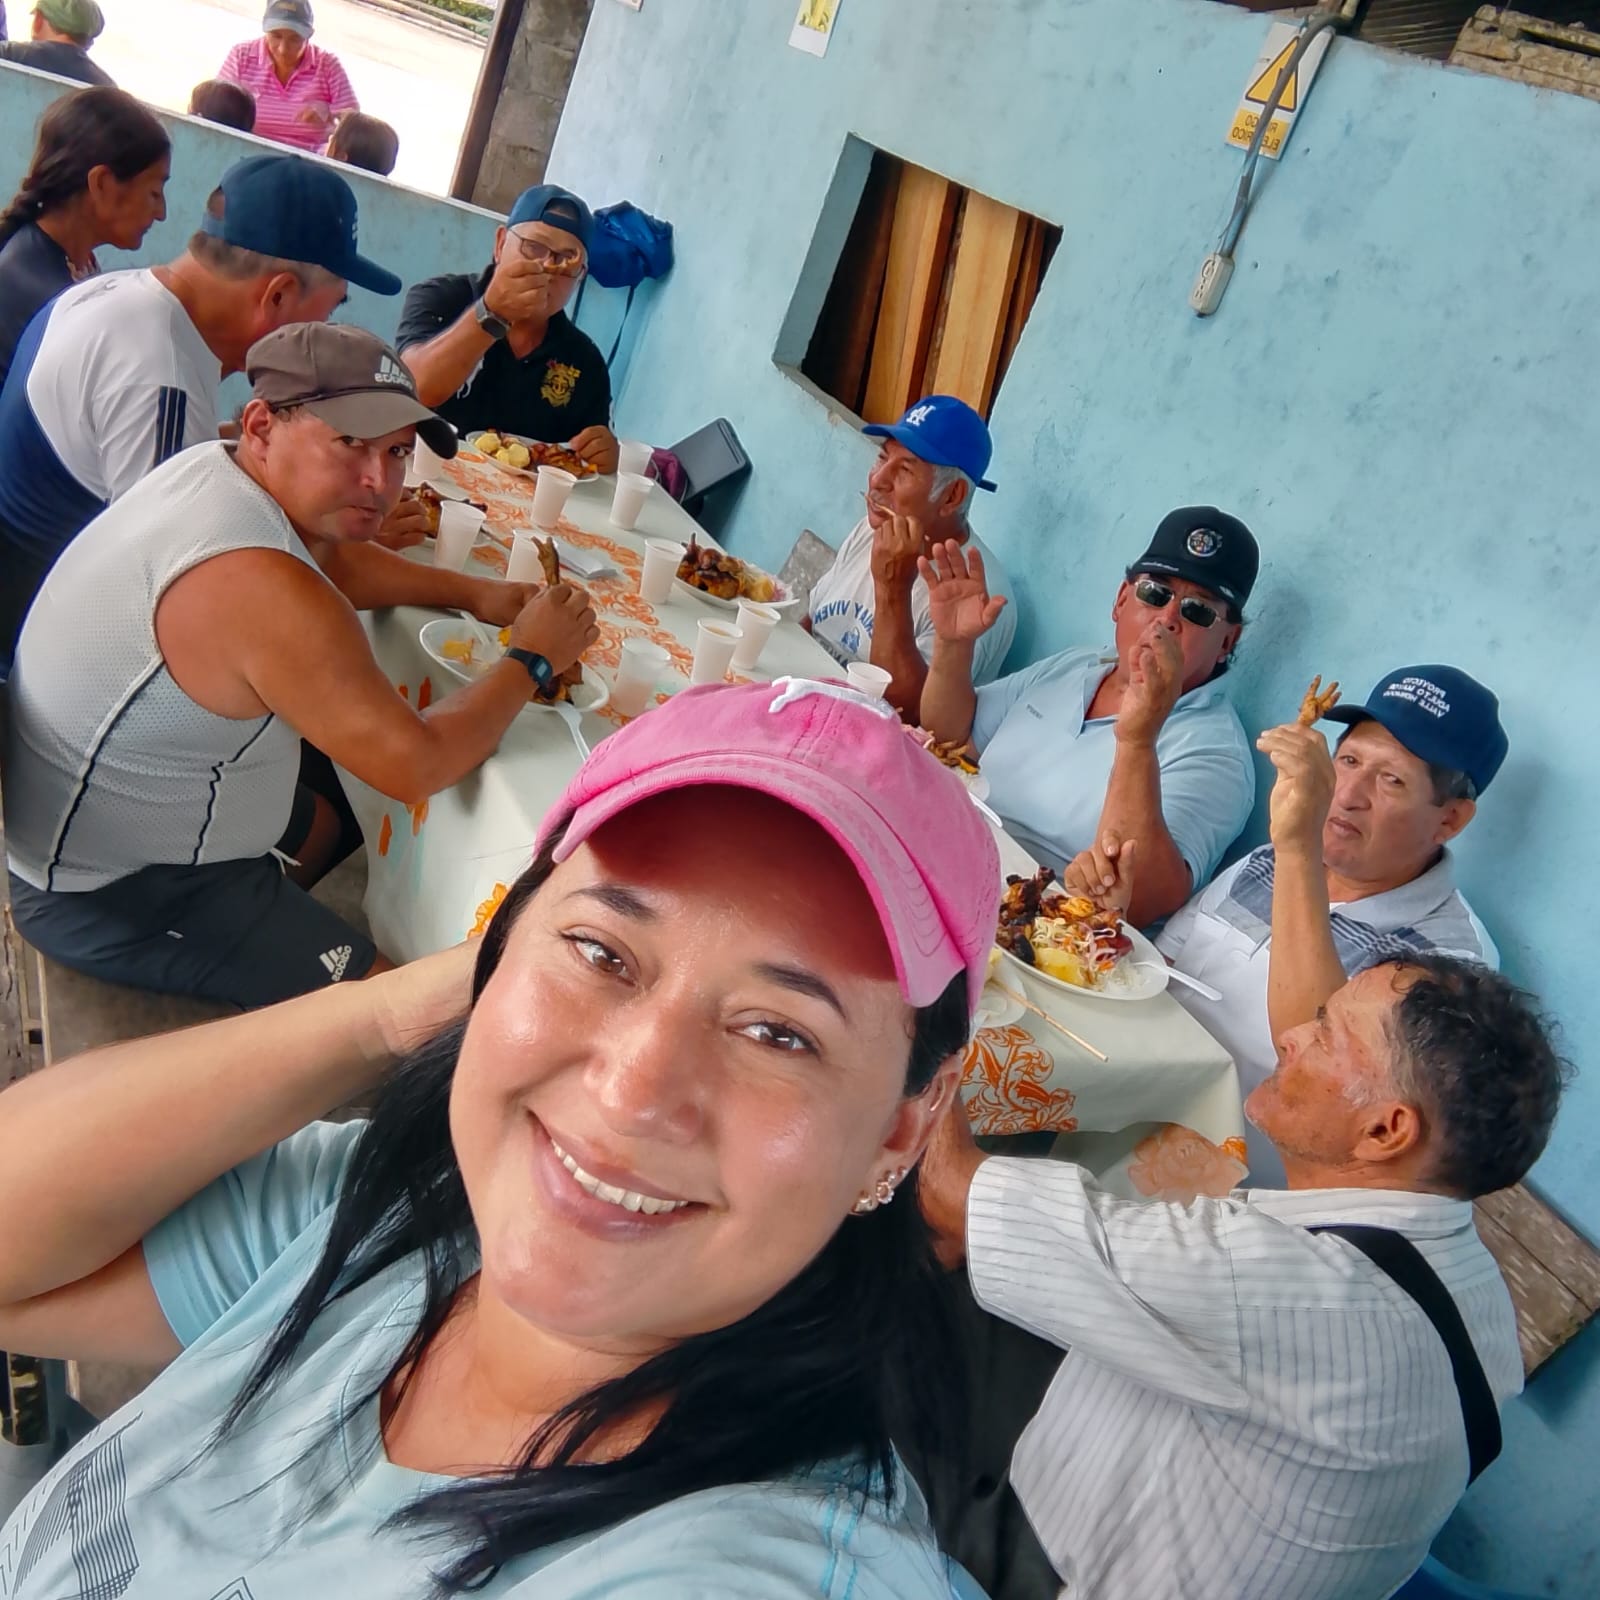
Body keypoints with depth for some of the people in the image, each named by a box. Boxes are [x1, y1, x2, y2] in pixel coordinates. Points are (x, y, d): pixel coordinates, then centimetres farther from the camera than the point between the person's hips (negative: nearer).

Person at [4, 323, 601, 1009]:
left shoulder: (214, 466, -5)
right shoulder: (261, 588, -34)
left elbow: (330, 562, 15)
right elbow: (415, 765, -28)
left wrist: (473, 591, 1)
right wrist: (532, 659, -14)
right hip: (111, 894, -10)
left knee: (330, 819, 29)